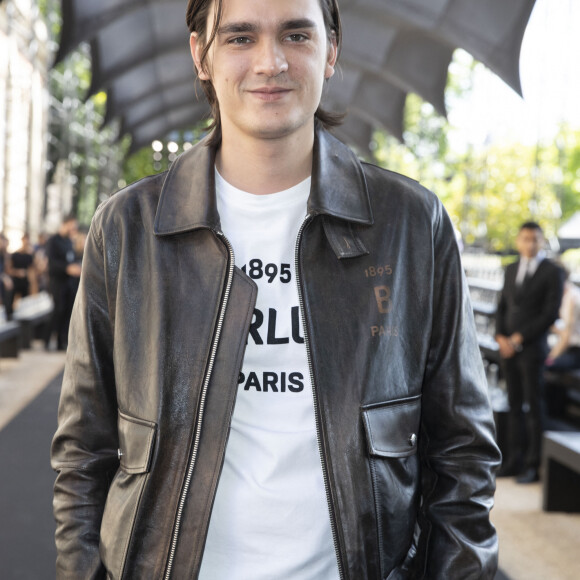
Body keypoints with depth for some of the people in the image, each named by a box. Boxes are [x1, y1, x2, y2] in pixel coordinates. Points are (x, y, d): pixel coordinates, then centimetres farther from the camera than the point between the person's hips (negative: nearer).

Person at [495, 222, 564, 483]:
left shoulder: (552, 272, -3)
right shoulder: (511, 270, 15)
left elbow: (551, 313, -9)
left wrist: (519, 338, -11)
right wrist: (501, 337, 0)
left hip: (532, 348, -5)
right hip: (508, 347, 5)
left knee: (533, 407, -3)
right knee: (515, 405, 8)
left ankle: (534, 465, 2)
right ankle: (515, 460, 13)